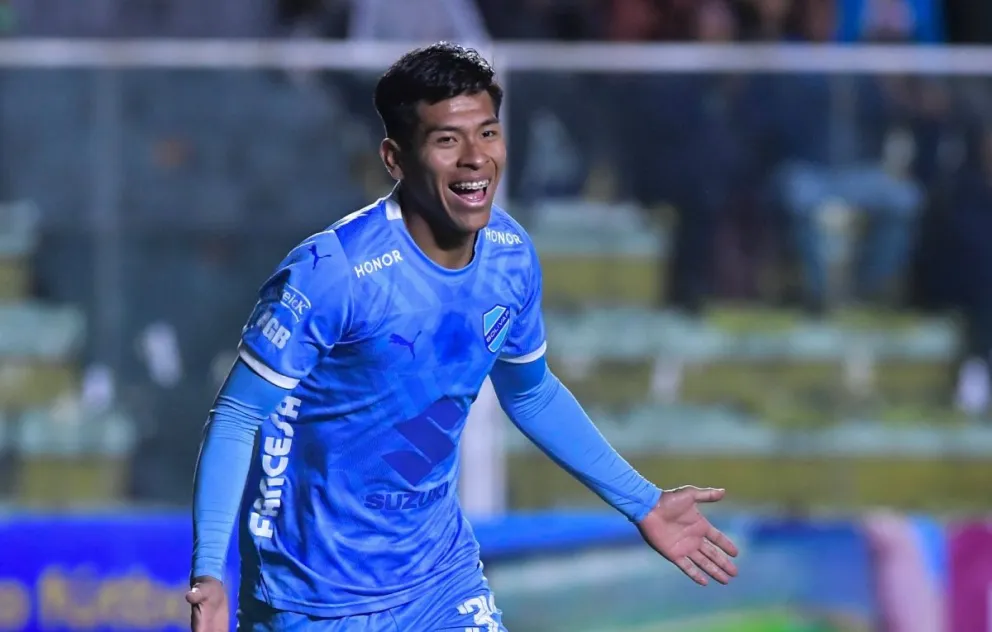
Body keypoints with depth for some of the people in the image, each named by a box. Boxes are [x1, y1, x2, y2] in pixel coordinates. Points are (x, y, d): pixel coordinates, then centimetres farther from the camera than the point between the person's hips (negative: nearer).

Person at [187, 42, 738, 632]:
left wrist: (642, 504, 16)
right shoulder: (329, 272, -24)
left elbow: (531, 393, 14)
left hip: (442, 577, 5)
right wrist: (209, 574, -30)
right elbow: (238, 419, -18)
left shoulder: (511, 257, -4)